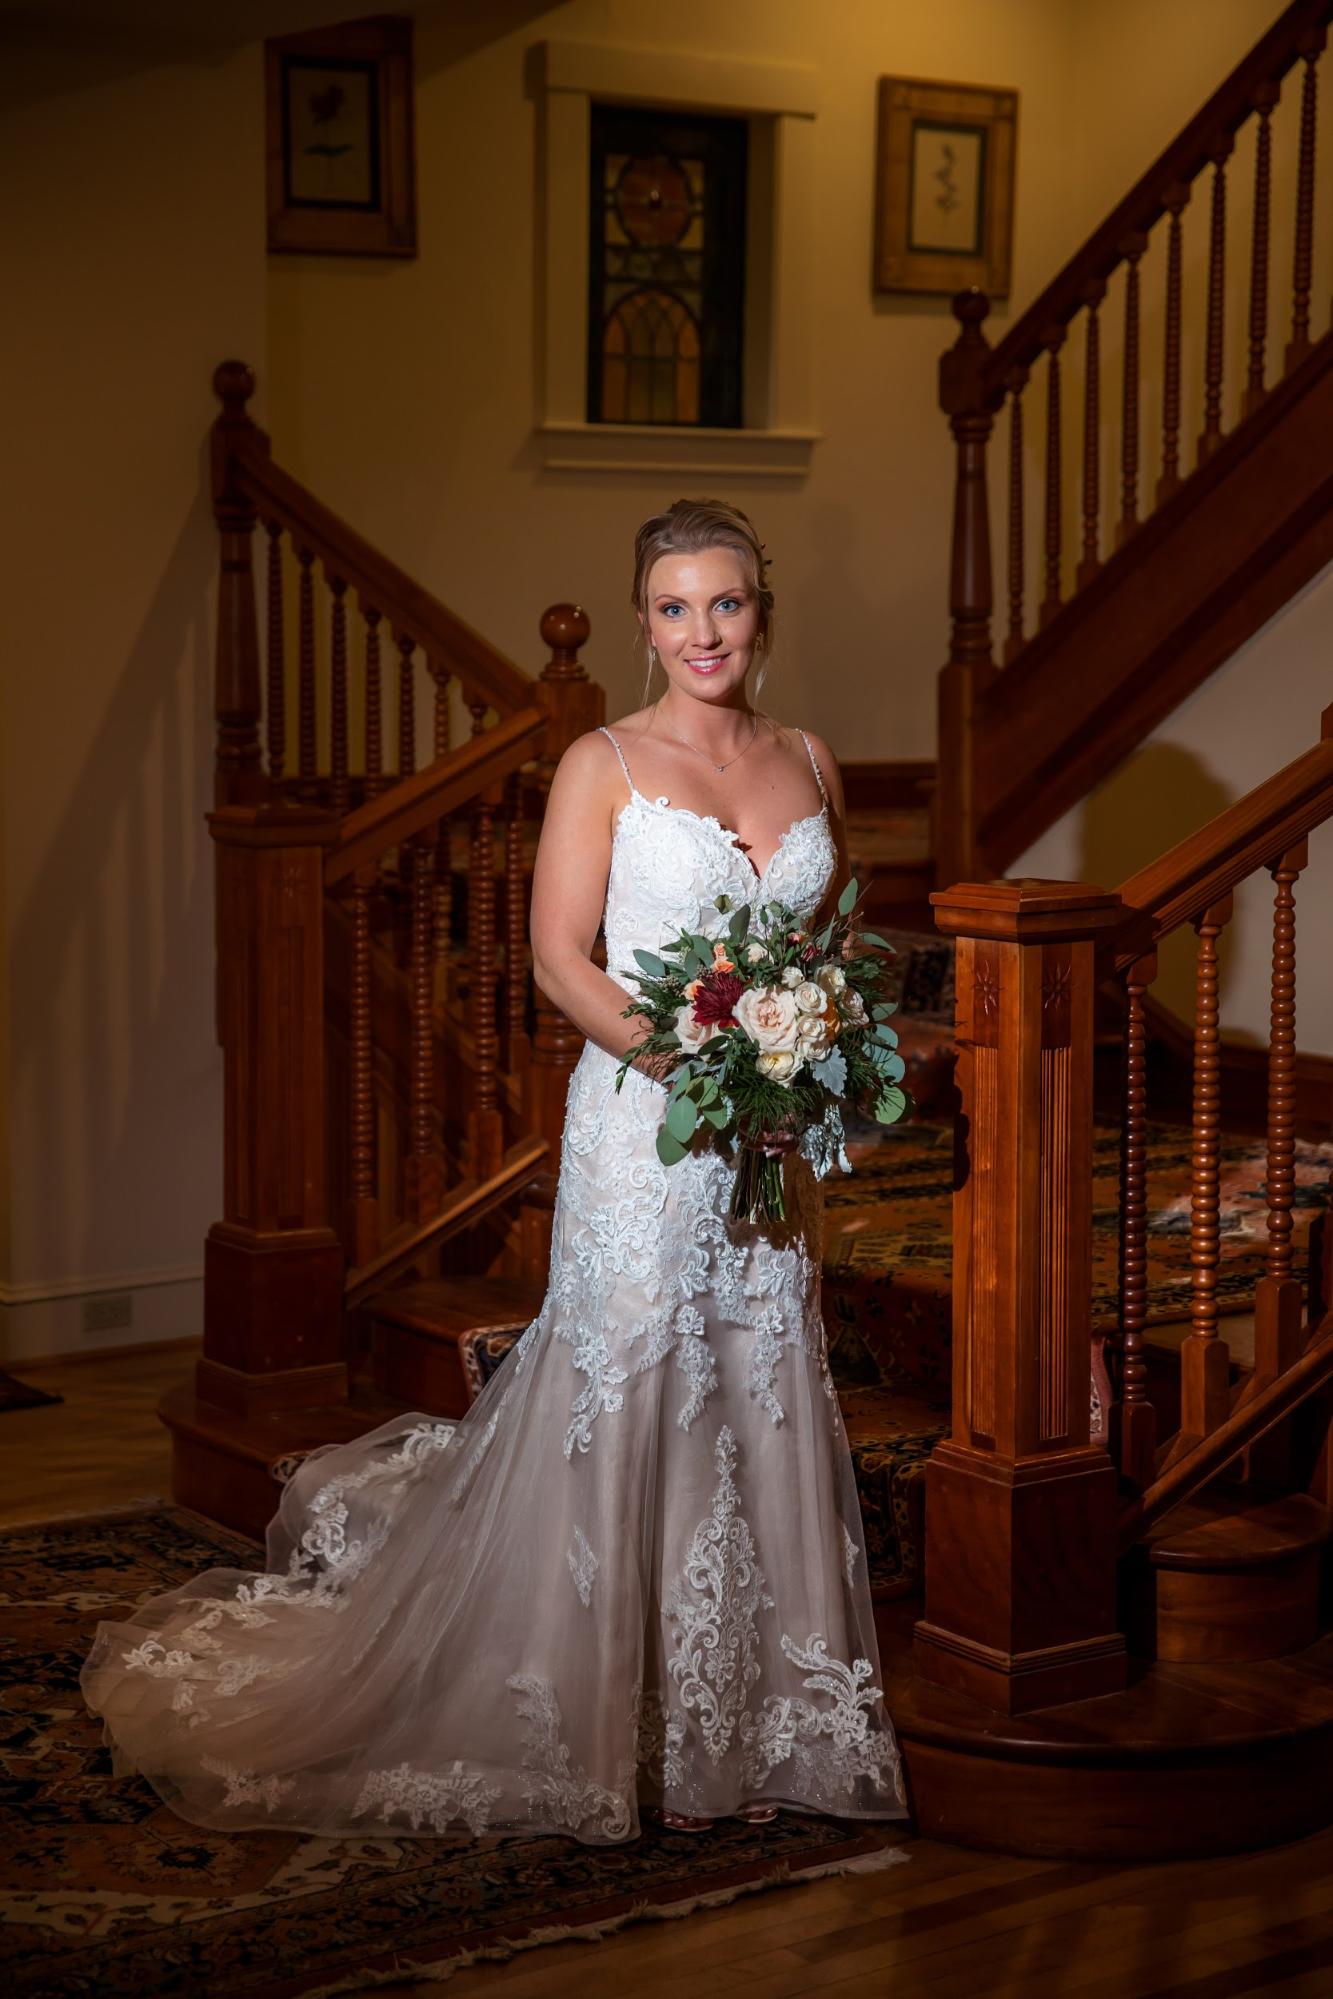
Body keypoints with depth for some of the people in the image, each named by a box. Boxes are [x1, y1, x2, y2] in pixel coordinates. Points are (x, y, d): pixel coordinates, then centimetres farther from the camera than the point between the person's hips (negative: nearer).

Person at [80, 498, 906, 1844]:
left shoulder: (808, 762, 11)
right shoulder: (604, 765, -3)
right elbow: (562, 960, -8)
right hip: (643, 1126, -5)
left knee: (761, 1413, 9)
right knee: (623, 1415, -2)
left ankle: (750, 1733, 22)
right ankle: (623, 1736, 11)